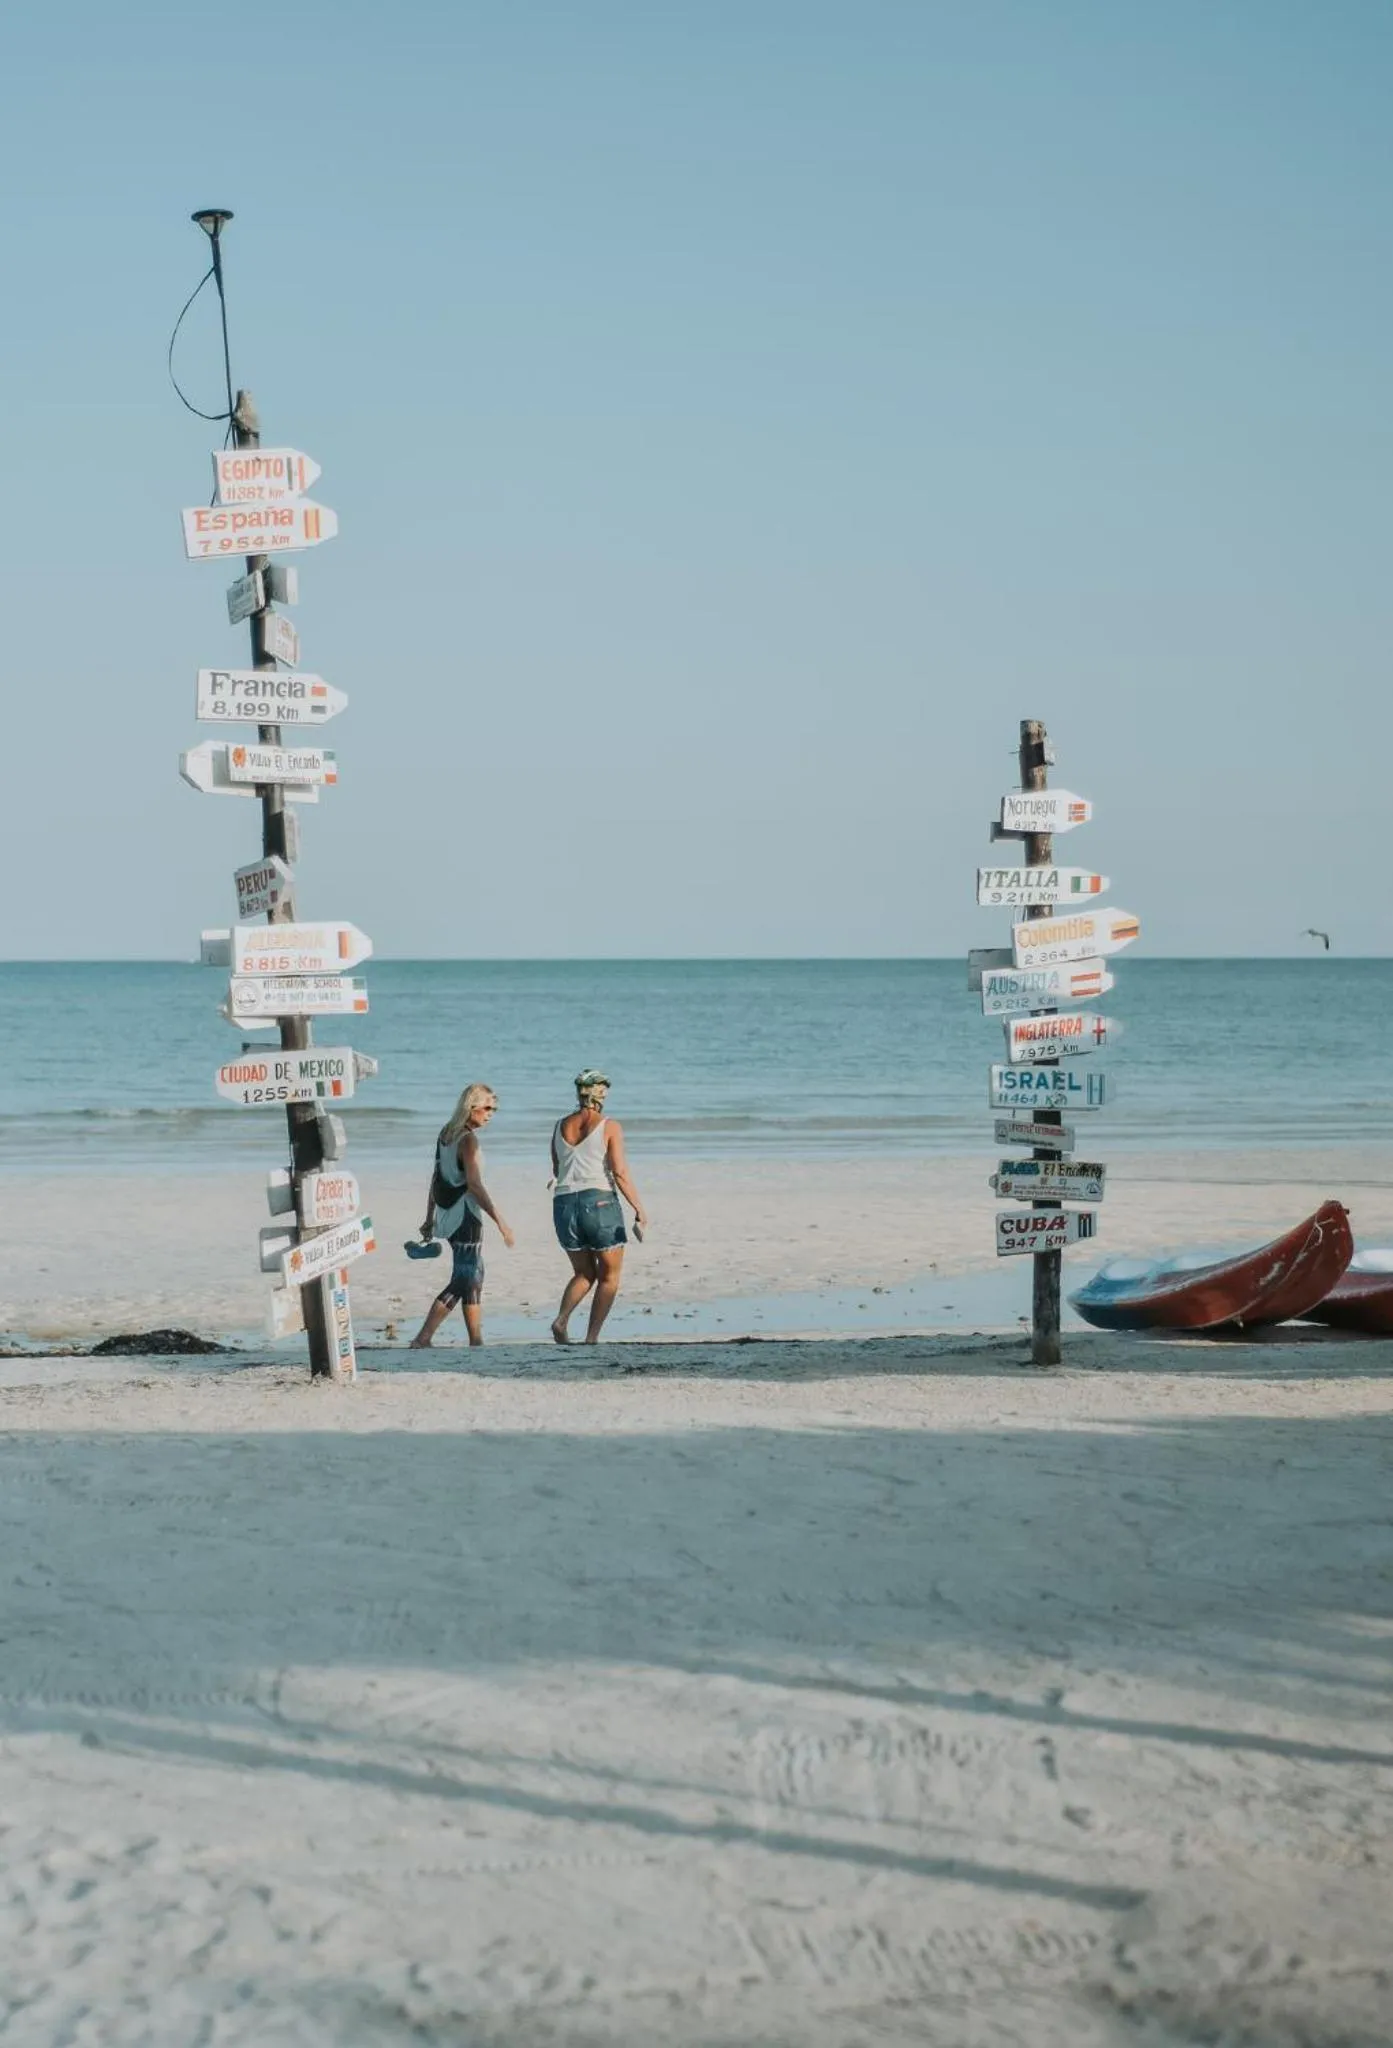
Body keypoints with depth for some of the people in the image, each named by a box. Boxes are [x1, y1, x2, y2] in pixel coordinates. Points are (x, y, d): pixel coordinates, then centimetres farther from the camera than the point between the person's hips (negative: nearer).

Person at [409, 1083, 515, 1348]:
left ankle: (476, 1341, 17)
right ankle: (422, 1339, -8)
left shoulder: (446, 1134, 10)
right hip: (465, 1217, -9)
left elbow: (436, 1179, 15)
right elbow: (474, 1184, -22)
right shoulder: (468, 1140, -16)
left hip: (447, 1215, 9)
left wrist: (430, 1218, 21)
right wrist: (500, 1222, -24)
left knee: (474, 1277, 15)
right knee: (463, 1281, -4)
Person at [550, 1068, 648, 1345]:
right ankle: (592, 1338, 0)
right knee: (609, 1275, 10)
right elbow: (620, 1172, -11)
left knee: (584, 1273, 19)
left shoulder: (561, 1127, 9)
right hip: (599, 1202, -5)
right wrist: (639, 1209, -9)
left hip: (564, 1204, 5)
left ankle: (561, 1320, -5)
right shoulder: (609, 1127, -4)